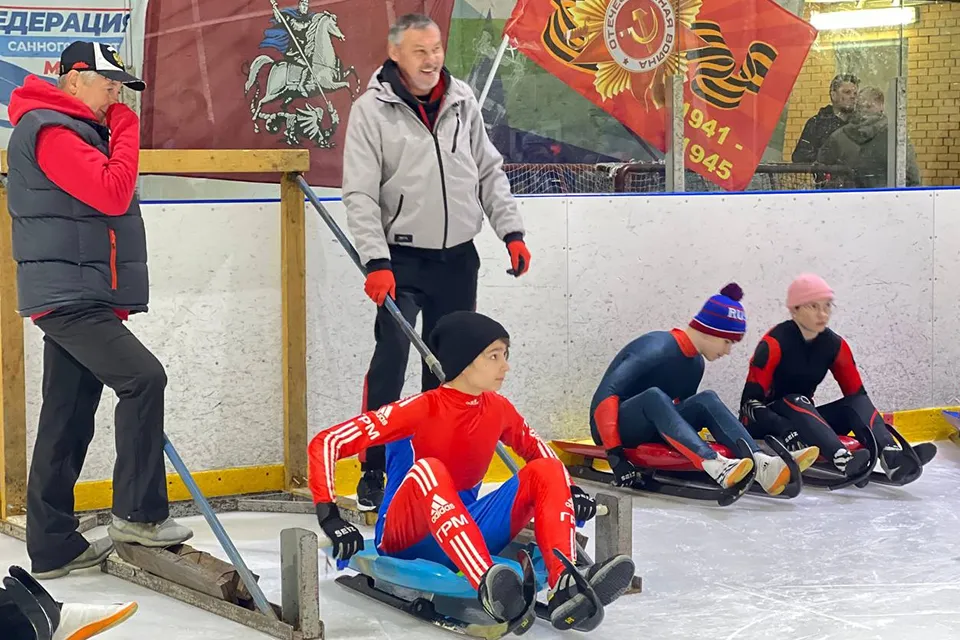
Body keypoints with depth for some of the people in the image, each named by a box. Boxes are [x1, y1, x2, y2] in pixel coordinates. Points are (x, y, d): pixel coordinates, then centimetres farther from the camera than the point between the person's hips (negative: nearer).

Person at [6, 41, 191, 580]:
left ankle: (54, 546, 13)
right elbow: (113, 193, -22)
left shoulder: (81, 132, 22)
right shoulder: (51, 131, -10)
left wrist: (115, 299, 21)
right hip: (69, 298, -10)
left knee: (68, 422, 9)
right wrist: (126, 130, -8)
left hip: (83, 299, 10)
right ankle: (139, 513, -14)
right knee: (143, 377, -19)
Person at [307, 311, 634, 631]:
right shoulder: (421, 409, -15)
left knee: (545, 471, -12)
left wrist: (569, 490, 6)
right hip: (406, 540, -6)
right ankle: (489, 587, -55)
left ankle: (565, 587, -37)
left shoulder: (499, 409, 3)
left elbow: (538, 451, 23)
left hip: (467, 535, 6)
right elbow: (327, 443, -19)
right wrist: (329, 516, -27)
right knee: (427, 470, -36)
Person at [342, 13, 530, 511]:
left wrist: (511, 232, 5)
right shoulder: (372, 110, -9)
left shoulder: (462, 102, 4)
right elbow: (359, 195, -11)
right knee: (391, 358, -12)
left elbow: (489, 173, 12)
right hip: (401, 258, -4)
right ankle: (373, 473, -3)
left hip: (457, 257, 5)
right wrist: (377, 262, -18)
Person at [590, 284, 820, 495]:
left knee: (705, 400, -17)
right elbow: (605, 395, -26)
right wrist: (614, 452, -31)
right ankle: (714, 465, -54)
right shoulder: (656, 348, -19)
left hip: (651, 432, 7)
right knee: (654, 396, -37)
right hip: (612, 430, -7)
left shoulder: (695, 363, 8)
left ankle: (761, 465, -38)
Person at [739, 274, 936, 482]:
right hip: (767, 422, -6)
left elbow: (857, 394, 4)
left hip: (805, 420, 6)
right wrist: (782, 427, -37)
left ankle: (892, 457, -43)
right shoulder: (775, 343, -17)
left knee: (857, 403, -16)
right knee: (796, 403, -35)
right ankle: (842, 458, -59)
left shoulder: (834, 344, 1)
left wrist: (874, 427, -14)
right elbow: (751, 399, -22)